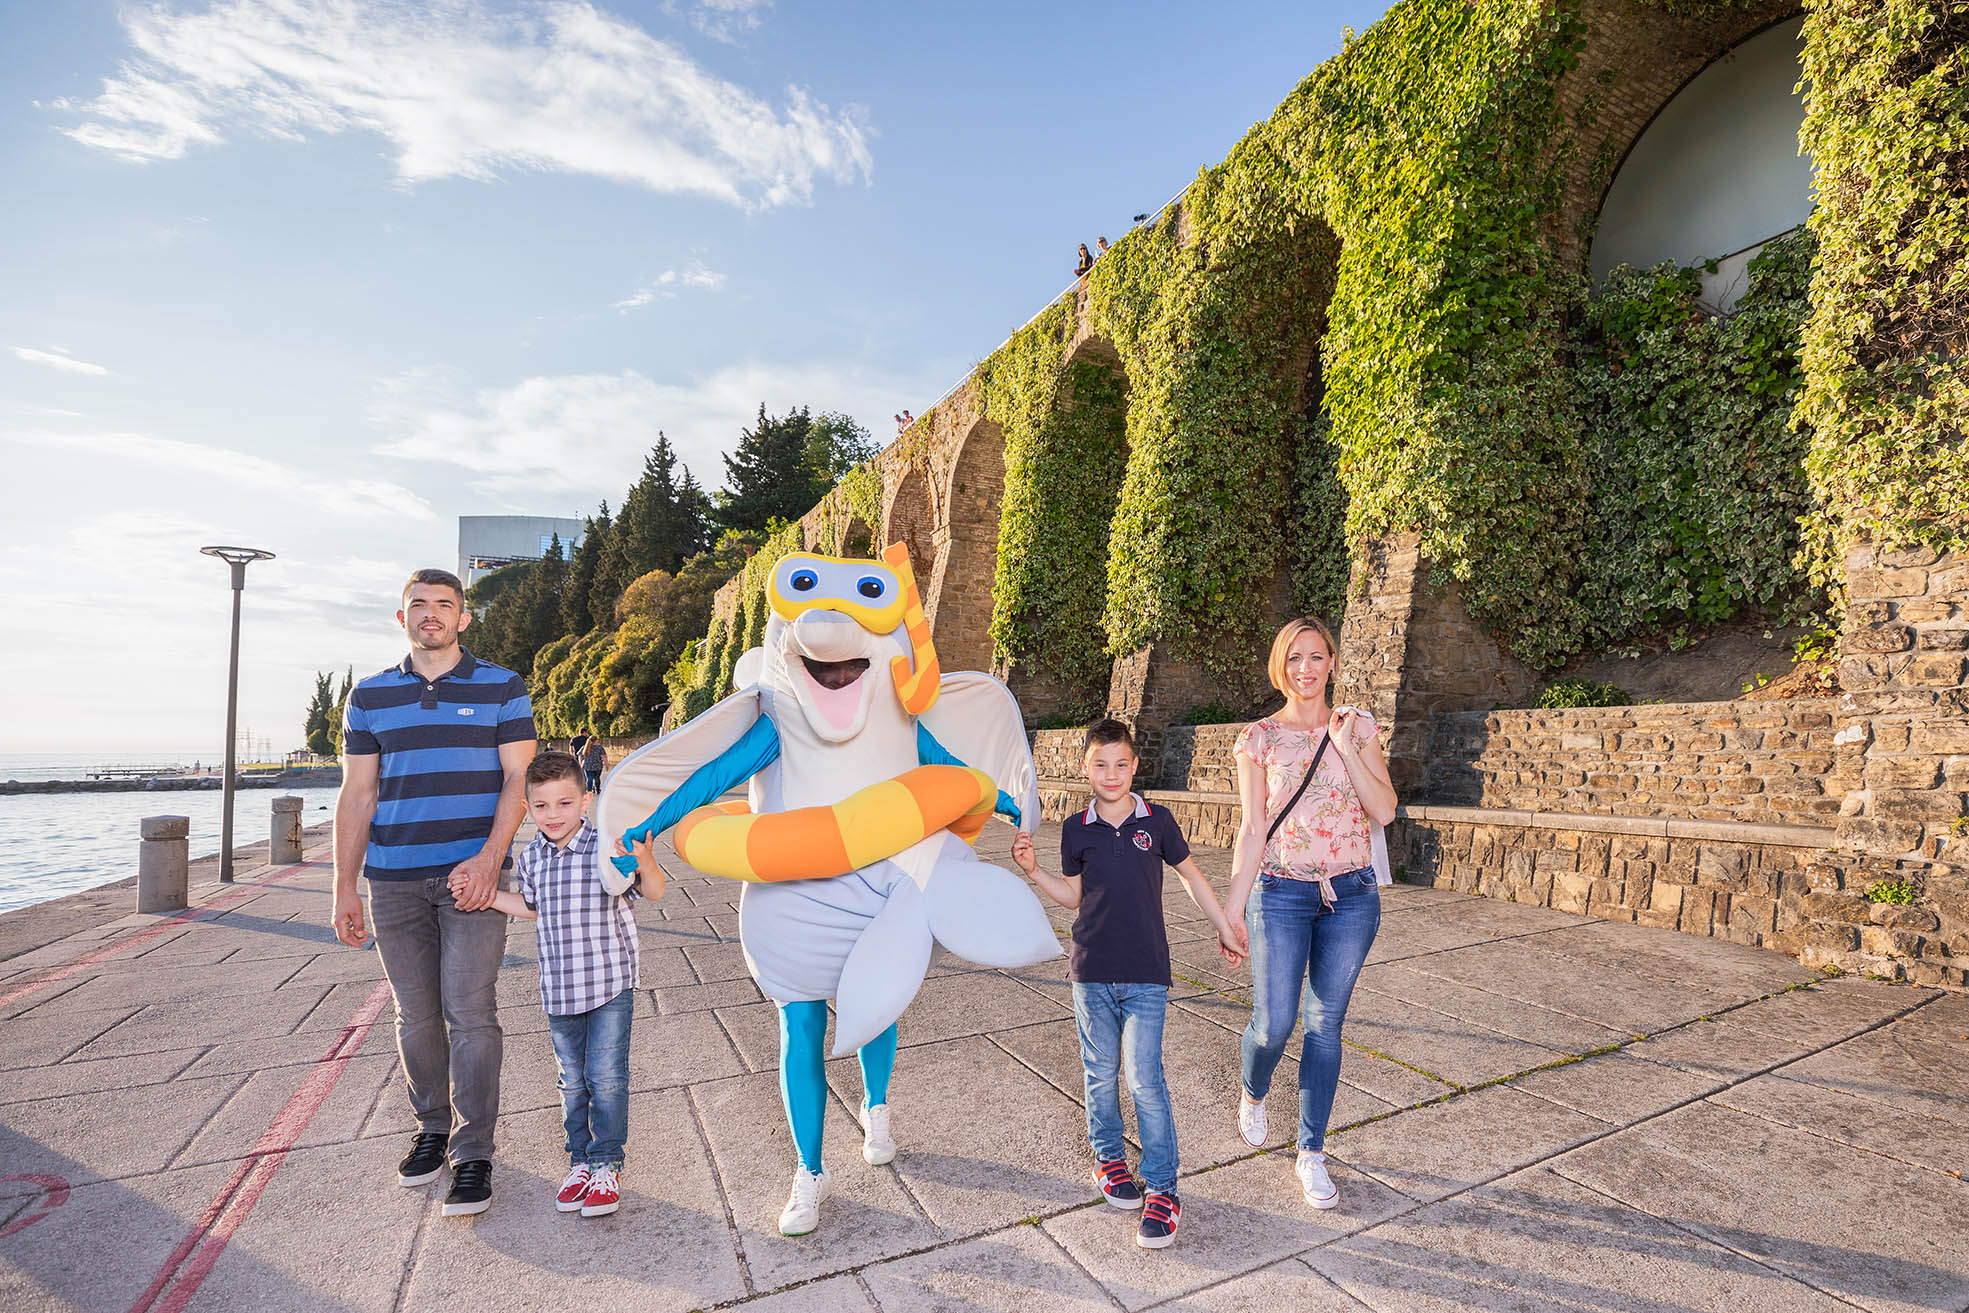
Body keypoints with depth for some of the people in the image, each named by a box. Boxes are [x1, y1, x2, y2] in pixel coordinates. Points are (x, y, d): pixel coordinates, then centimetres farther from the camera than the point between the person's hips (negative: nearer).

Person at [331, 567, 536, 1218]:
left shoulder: (502, 688, 3)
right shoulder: (369, 696, 11)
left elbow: (518, 779, -2)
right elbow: (356, 795, 11)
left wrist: (489, 858, -14)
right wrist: (344, 887, 5)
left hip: (473, 872, -3)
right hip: (394, 880, 3)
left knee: (469, 1011, -6)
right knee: (416, 1016, 10)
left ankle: (472, 1153, 5)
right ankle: (432, 1126, 29)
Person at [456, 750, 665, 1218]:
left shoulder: (607, 847, -15)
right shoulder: (532, 856, 2)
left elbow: (654, 892, -19)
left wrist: (644, 861, -40)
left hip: (610, 983, -5)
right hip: (559, 988, 5)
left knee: (606, 1077, -1)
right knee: (572, 1081, 16)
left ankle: (607, 1165, 17)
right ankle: (580, 1162, 32)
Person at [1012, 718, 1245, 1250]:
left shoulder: (1157, 821, -4)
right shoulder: (1076, 829, -1)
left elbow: (1191, 876, 10)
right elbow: (1073, 894, 9)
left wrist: (1224, 927, 15)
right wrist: (1033, 870, -5)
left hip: (1146, 974, -2)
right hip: (1092, 973, 2)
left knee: (1145, 1080, -4)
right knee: (1100, 1074, 13)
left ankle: (1162, 1188, 10)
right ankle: (1109, 1157, 35)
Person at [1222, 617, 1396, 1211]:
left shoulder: (1358, 726, 3)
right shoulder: (1259, 738, -2)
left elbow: (1385, 811, -5)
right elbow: (1251, 831, -2)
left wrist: (1346, 748, -13)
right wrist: (1231, 909, -5)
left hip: (1350, 894, 2)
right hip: (1281, 894, -1)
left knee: (1325, 1027, 9)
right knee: (1273, 1023, -1)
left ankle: (1312, 1153, 26)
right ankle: (1253, 1094, 35)